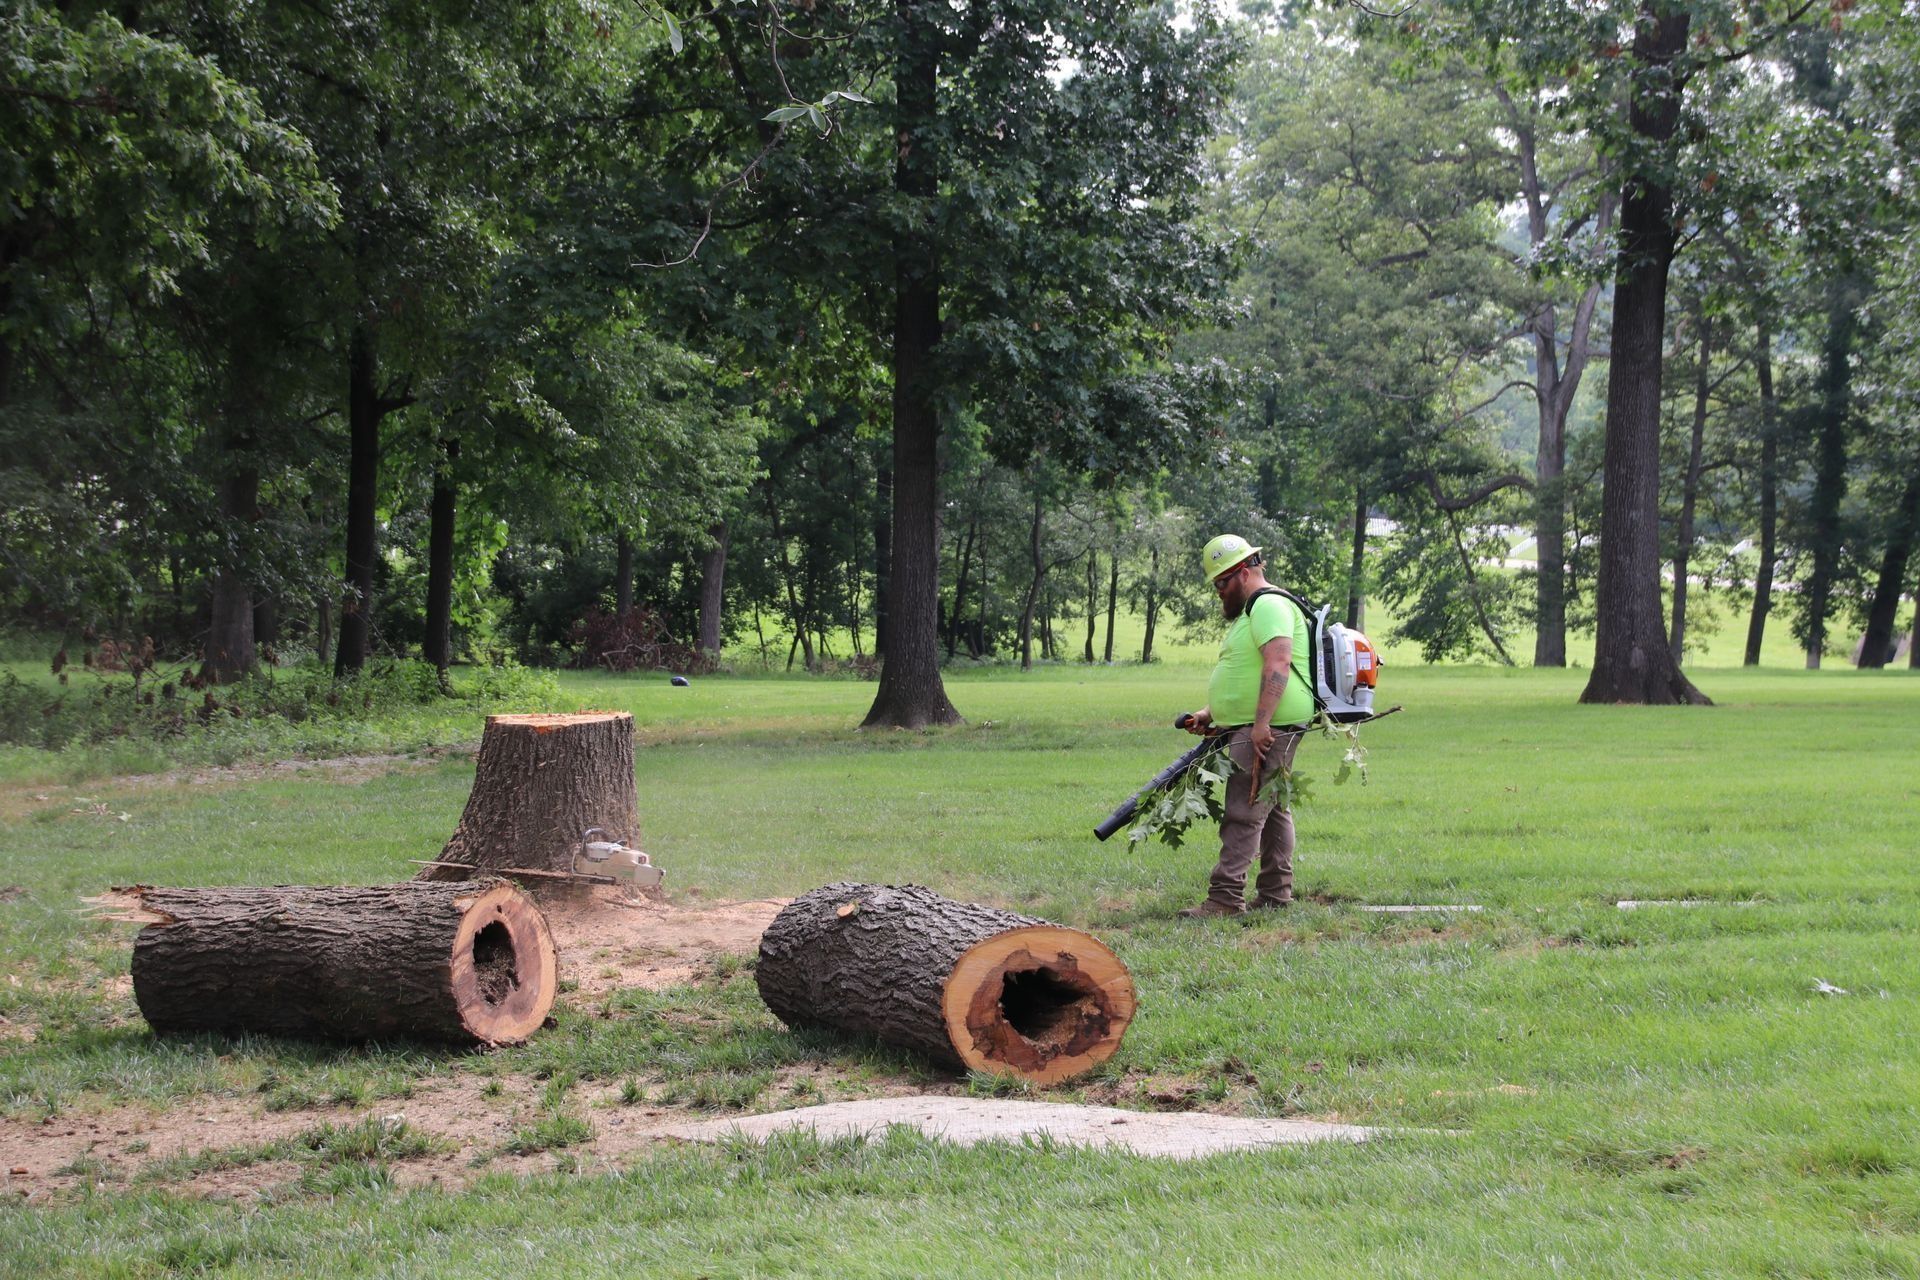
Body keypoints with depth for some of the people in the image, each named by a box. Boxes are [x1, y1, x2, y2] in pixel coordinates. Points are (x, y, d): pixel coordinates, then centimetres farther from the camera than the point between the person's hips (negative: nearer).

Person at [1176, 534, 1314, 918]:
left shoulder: (1269, 605, -13)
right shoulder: (1252, 610, 23)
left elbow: (1278, 664, -25)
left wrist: (1261, 724, -30)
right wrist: (1210, 713, 18)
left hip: (1268, 730, -11)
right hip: (1253, 729, 11)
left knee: (1244, 814, -14)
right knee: (1272, 811, 13)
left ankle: (1226, 898, -16)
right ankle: (1275, 894, 18)